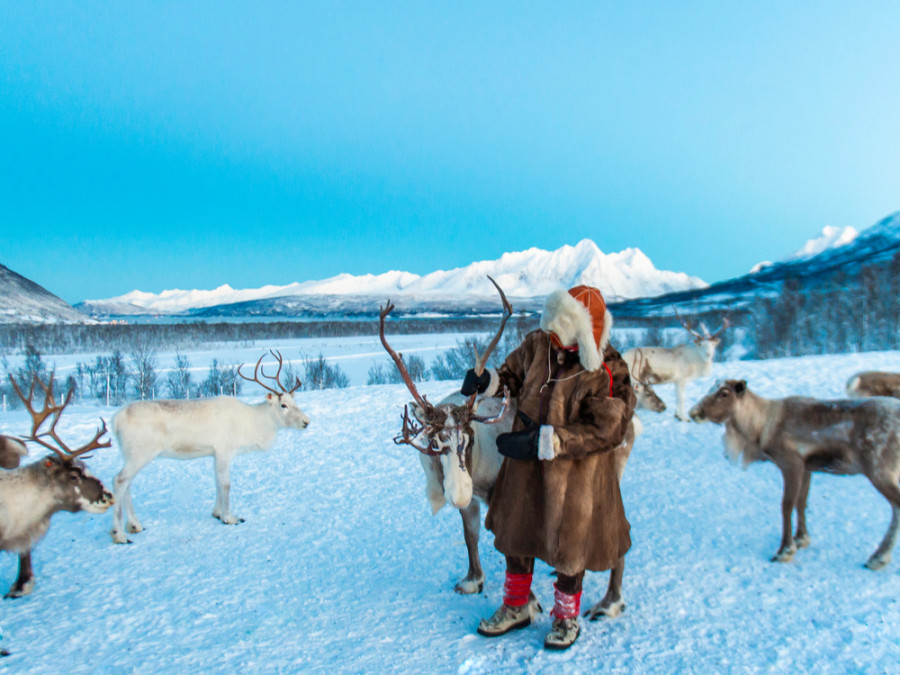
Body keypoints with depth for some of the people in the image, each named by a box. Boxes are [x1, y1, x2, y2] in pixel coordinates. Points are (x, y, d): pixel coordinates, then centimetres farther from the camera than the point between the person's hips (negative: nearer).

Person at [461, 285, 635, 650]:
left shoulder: (607, 374, -22)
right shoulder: (539, 344, -7)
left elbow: (601, 431, -24)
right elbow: (514, 372, 12)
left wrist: (545, 441, -29)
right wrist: (488, 380, -10)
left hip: (574, 472, -5)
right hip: (526, 460, 6)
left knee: (568, 542, 11)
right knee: (516, 529, 17)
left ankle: (566, 617, 37)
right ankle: (517, 606, 41)